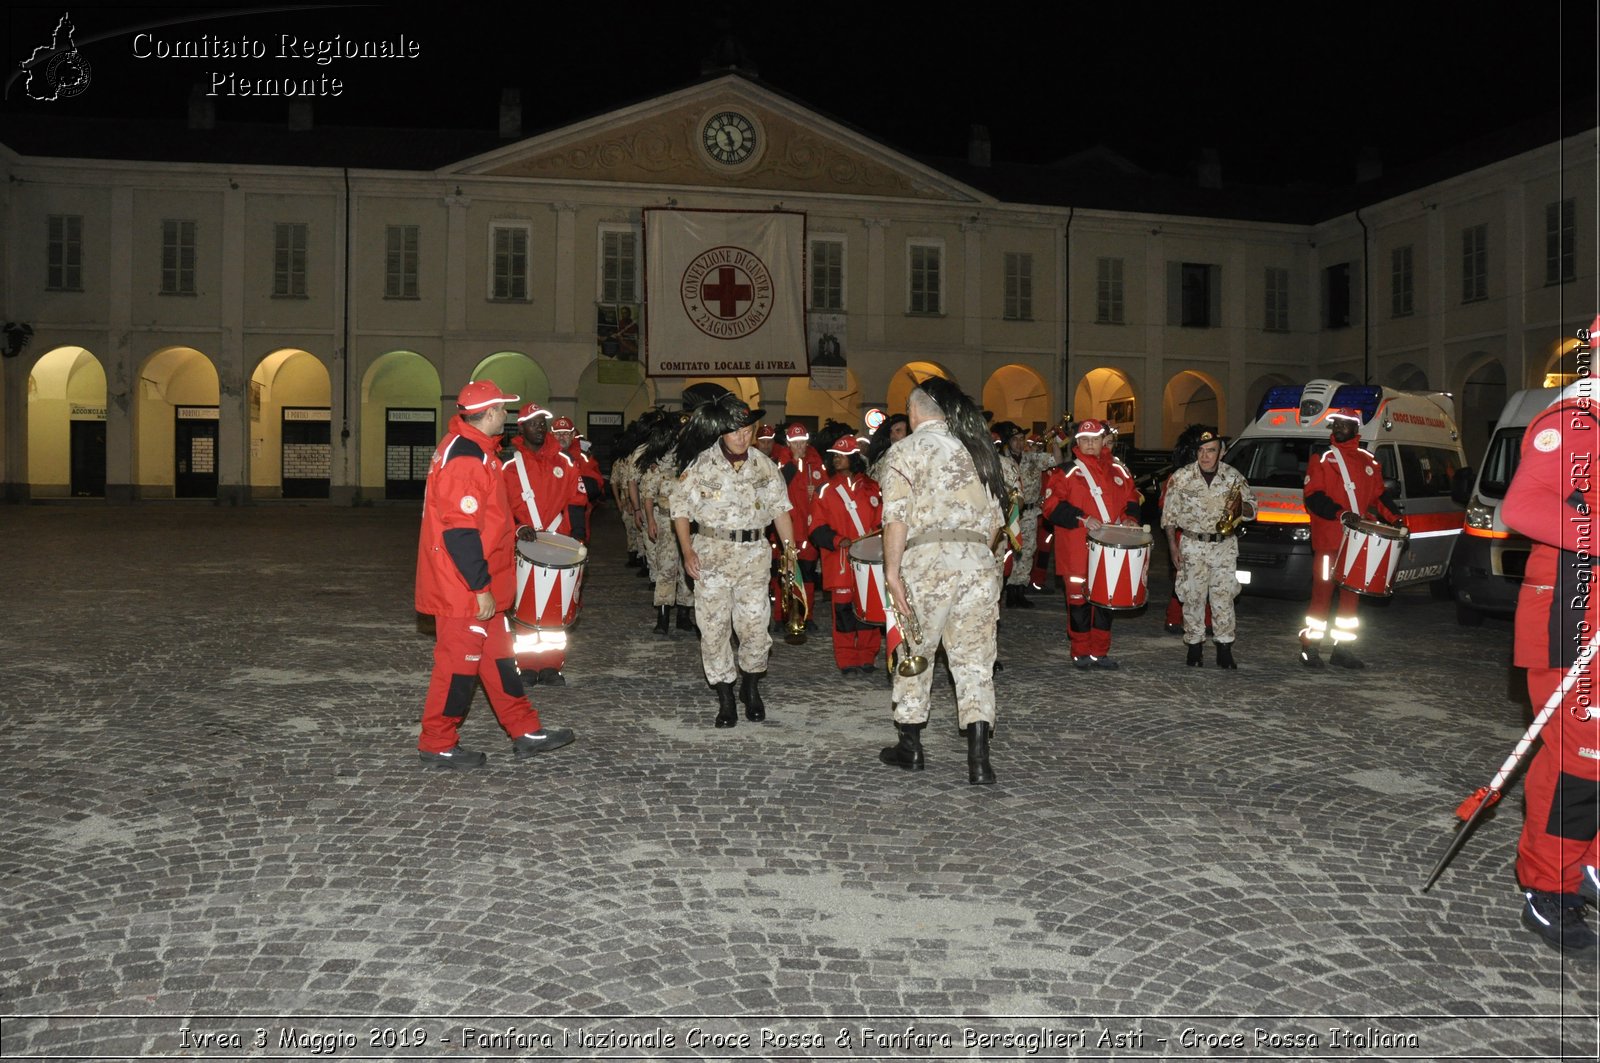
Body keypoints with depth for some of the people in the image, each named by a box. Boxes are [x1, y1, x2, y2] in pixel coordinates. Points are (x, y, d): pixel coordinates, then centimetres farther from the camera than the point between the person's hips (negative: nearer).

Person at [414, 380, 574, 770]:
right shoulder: (465, 460, -22)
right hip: (465, 590, -11)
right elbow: (460, 533, -25)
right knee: (458, 662, 1)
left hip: (480, 587, 11)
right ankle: (438, 745, 15)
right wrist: (481, 589, -22)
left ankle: (526, 731, 25)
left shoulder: (472, 449, 12)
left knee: (498, 656, 16)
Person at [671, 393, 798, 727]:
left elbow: (780, 508, 11)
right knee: (714, 627, 1)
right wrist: (687, 550, -9)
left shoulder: (764, 465, 6)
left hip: (754, 553, 1)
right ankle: (725, 698, 14)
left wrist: (790, 546, 1)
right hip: (712, 554, -1)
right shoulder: (701, 465, -1)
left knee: (754, 624, -2)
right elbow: (680, 508, 1)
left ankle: (751, 686, 22)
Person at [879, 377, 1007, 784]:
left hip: (927, 560, -4)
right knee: (975, 662, 5)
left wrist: (892, 570, -8)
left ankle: (910, 746, 23)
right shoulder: (977, 450, 18)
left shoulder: (905, 451, 2)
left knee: (915, 653, 13)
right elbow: (995, 518, 17)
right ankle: (979, 760, 0)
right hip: (979, 562, 4)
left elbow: (897, 517, -10)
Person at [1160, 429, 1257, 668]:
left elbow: (1251, 509, 9)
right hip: (1192, 547, -1)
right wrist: (1172, 544, -3)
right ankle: (1194, 647, 12)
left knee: (1224, 598, 0)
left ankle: (1224, 650, 7)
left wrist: (1240, 507, -14)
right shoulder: (1181, 477, -1)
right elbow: (1169, 514, 3)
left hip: (1225, 547, 1)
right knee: (1193, 598, 1)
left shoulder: (1234, 476, 3)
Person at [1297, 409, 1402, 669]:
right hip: (1328, 540, -5)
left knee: (1351, 594, 8)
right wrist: (1340, 514, -21)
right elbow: (1313, 497, -8)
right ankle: (1310, 648, 2)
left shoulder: (1368, 462, 14)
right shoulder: (1321, 459, 1)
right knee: (1322, 592, -5)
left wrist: (1394, 519, 5)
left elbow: (1380, 495, 19)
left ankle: (1342, 649, 17)